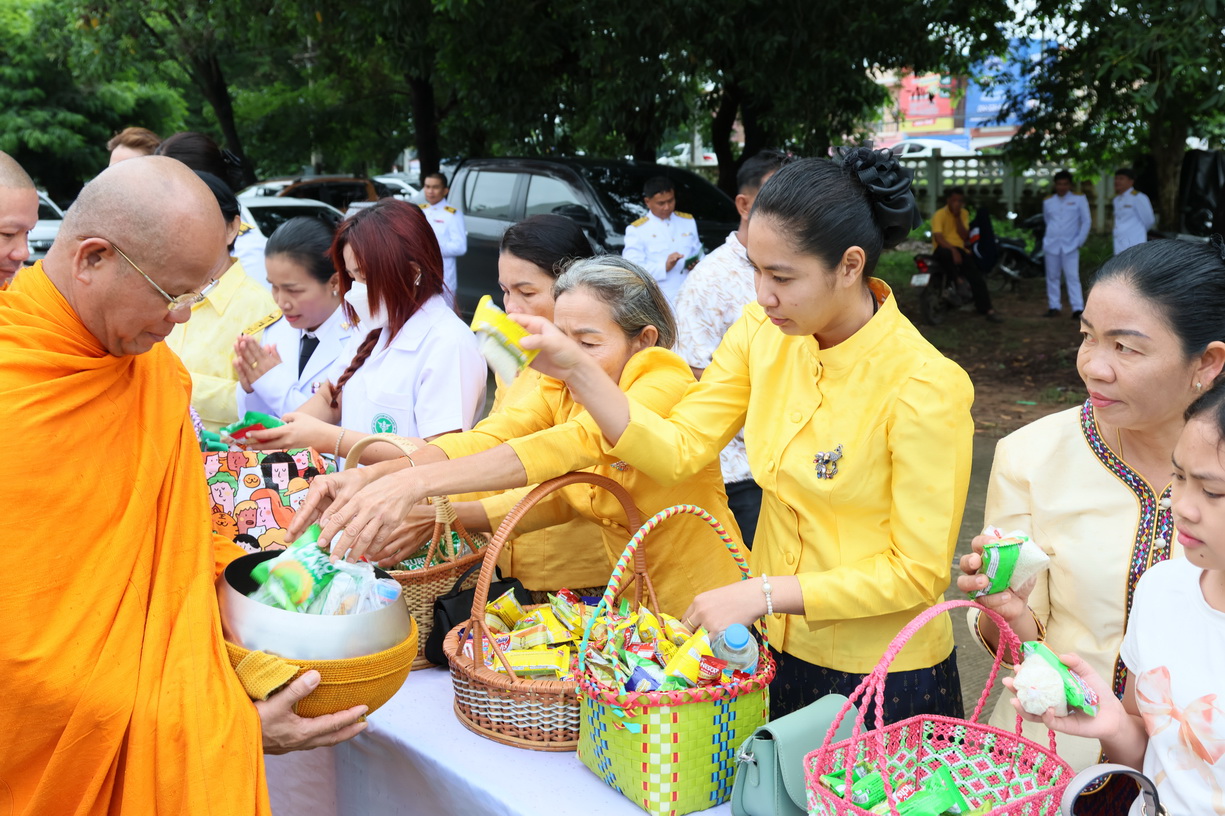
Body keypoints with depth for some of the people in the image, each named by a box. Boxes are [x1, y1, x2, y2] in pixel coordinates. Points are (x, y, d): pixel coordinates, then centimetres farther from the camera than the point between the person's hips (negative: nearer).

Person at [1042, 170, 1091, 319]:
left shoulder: (1079, 199, 1)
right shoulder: (1048, 201, 10)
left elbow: (1086, 221, 1)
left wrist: (1080, 241, -4)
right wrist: (1055, 234, 14)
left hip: (1070, 245, -3)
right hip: (1051, 245, 3)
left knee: (1072, 277, -10)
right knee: (1052, 277, 6)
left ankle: (1078, 309, -12)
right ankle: (1054, 307, 12)